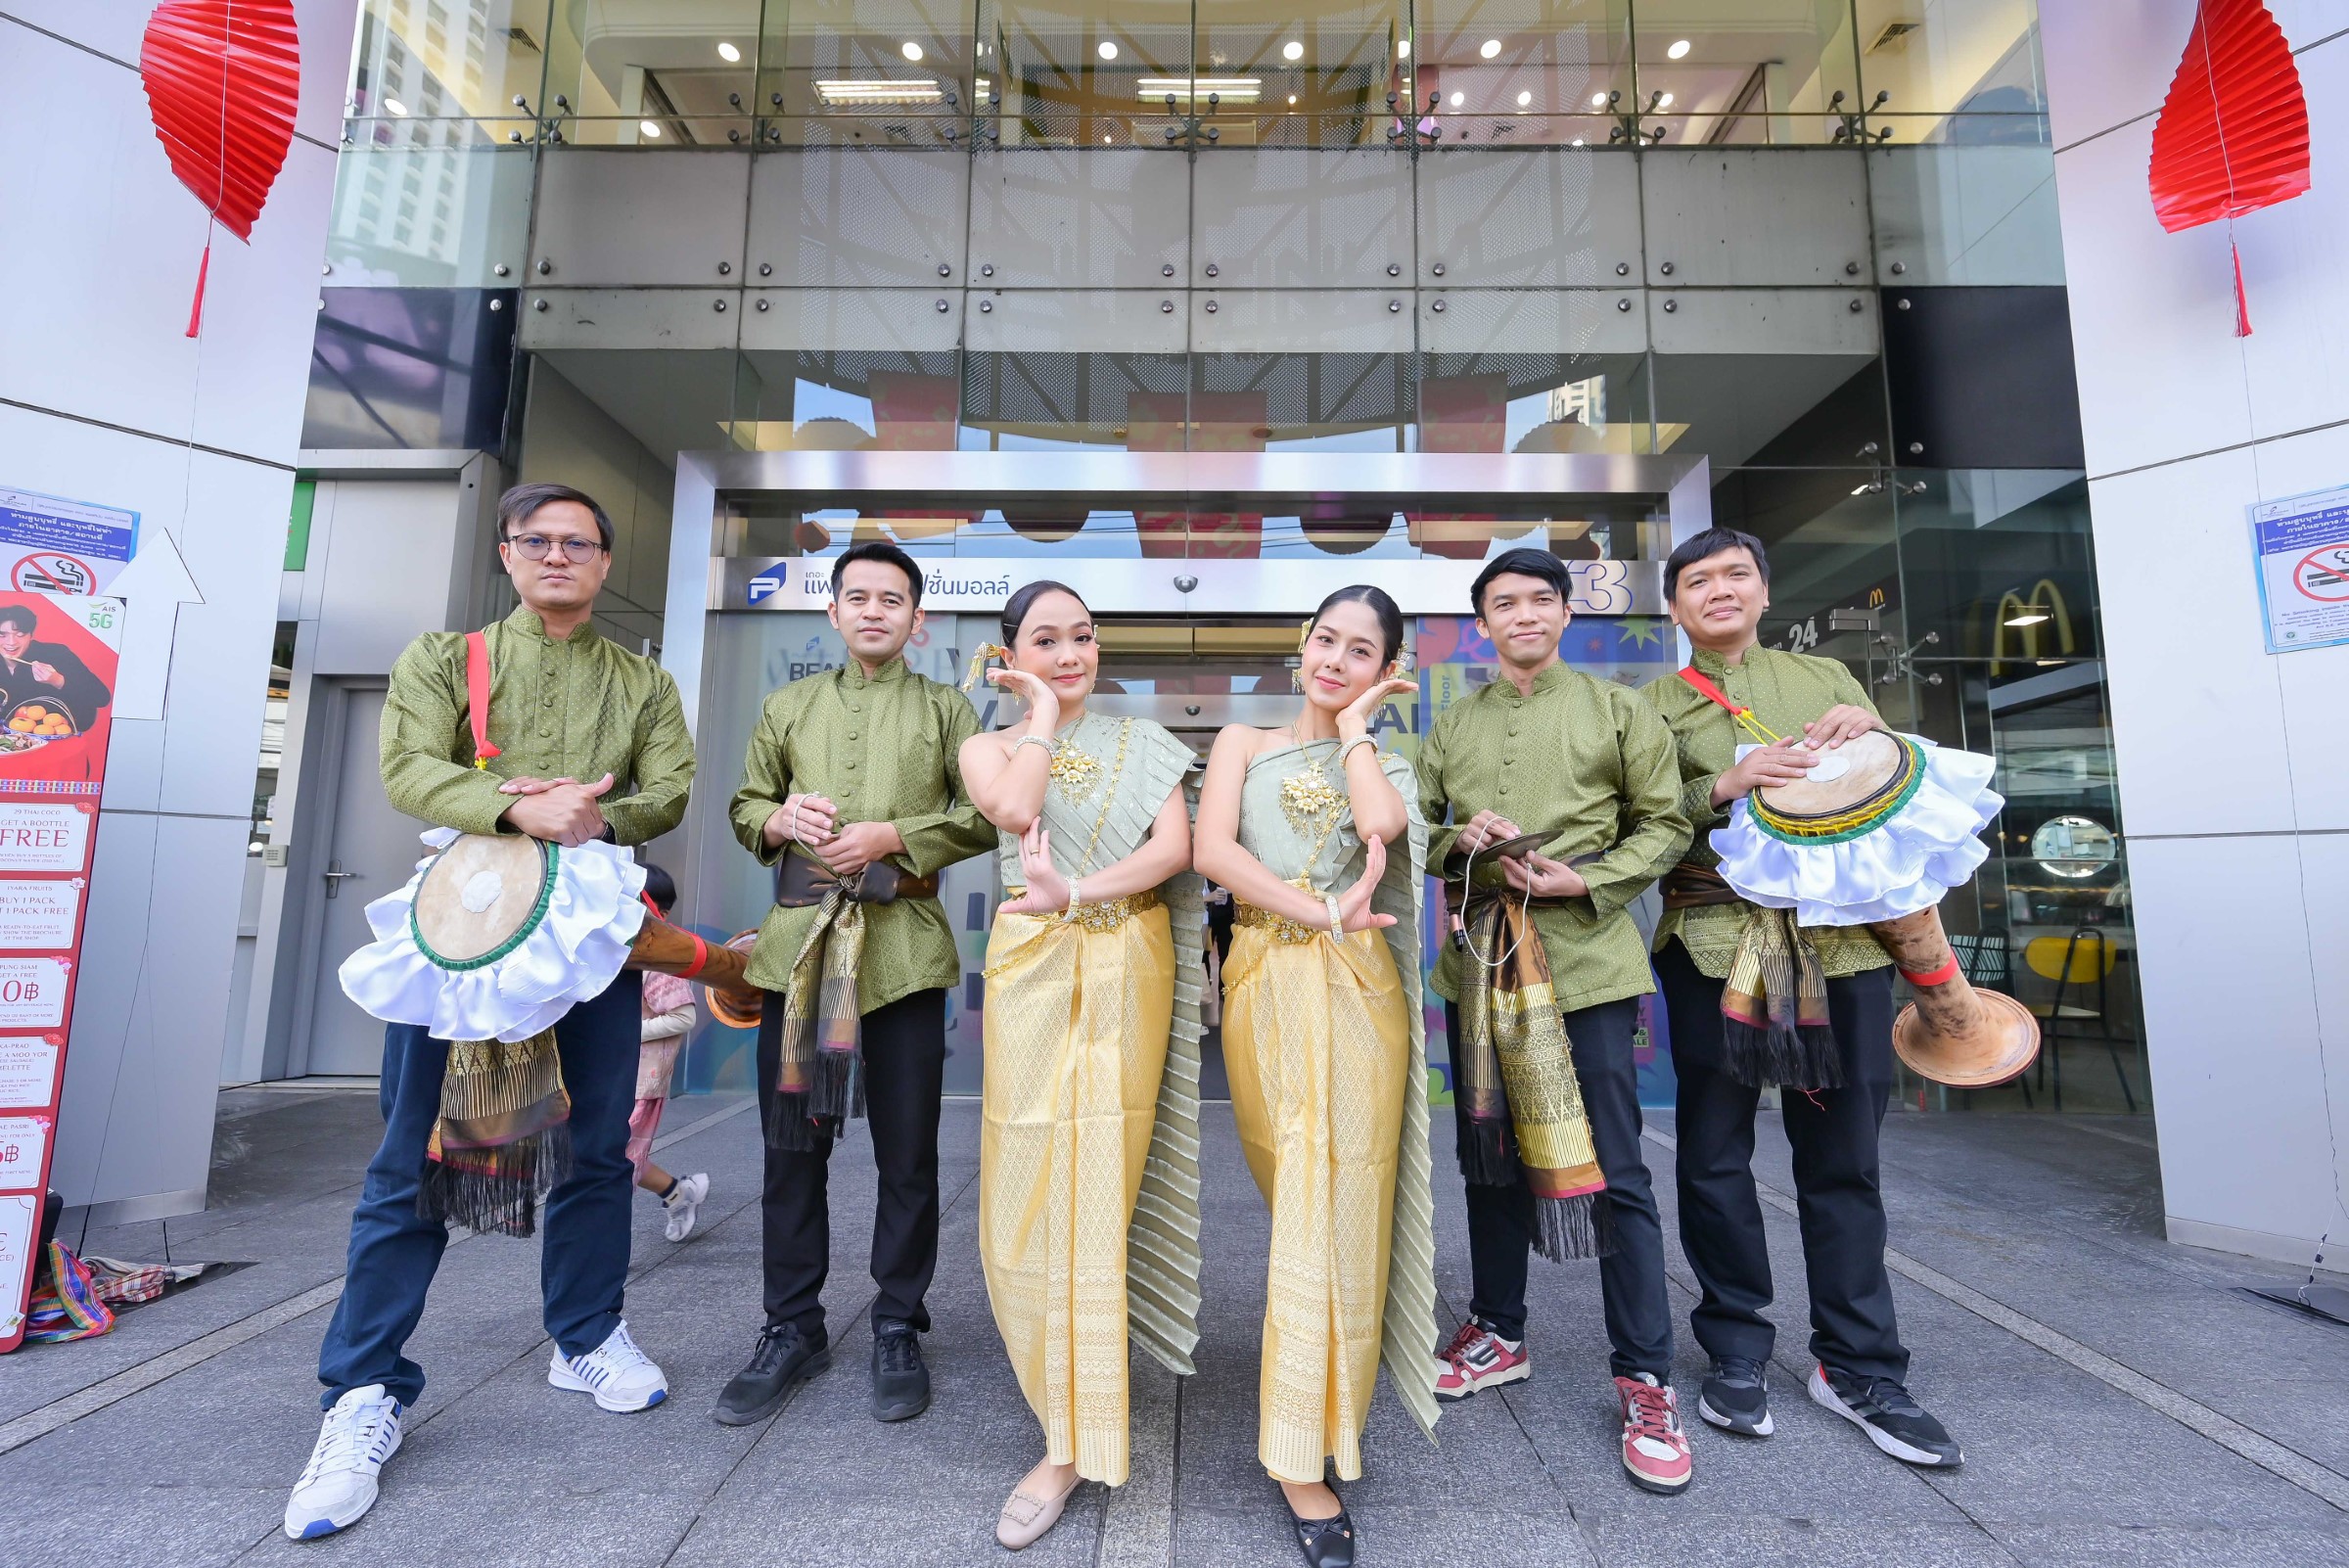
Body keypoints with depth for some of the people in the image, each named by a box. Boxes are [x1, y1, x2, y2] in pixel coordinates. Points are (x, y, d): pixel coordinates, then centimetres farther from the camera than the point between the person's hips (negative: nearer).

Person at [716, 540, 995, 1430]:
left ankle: (898, 1330, 23)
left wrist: (893, 836, -12)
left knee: (907, 1156, 5)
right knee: (792, 1147, 10)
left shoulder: (945, 709, 8)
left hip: (903, 947, -2)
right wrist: (781, 819, -4)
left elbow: (983, 817, 1)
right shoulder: (789, 706, 17)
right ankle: (792, 1329, 27)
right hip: (798, 944, 3)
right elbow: (744, 806, 19)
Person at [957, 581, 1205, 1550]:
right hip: (1034, 973, 1)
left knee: (1097, 1185, -1)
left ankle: (1074, 1442, 11)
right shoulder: (991, 745, 9)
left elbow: (1175, 849, -5)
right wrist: (1043, 714, -2)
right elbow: (1015, 810, -14)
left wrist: (1076, 894, -18)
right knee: (1029, 1187, 4)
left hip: (1129, 972, 0)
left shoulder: (1142, 744, 9)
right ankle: (1075, 1407, 29)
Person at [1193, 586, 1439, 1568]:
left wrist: (1353, 725, 2)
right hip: (1266, 989, 0)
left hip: (1358, 993, 0)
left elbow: (1379, 822, -12)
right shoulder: (1244, 743, 12)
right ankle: (1303, 1442, 25)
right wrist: (1321, 913, -15)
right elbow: (1212, 848, -6)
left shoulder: (1385, 761, 14)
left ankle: (1305, 1454, 17)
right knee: (1294, 1196, 6)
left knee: (1338, 1202, 0)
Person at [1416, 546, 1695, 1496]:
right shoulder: (1452, 727, 12)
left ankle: (1645, 1378, 16)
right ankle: (1498, 1334, 32)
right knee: (1489, 1155, 14)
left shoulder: (1616, 710, 4)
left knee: (1612, 1170, -1)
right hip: (1480, 960, 4)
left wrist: (1591, 879, -12)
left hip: (1586, 958, -3)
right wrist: (1458, 840, -8)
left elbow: (1663, 824, 4)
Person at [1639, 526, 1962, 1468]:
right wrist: (1724, 786, -17)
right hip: (1713, 940, -2)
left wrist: (1874, 735, -4)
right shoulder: (1659, 702, 8)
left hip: (1840, 938, 2)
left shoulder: (1828, 678, 16)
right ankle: (1736, 1353, 22)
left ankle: (1858, 1366, 24)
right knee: (1716, 1152, 4)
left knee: (1844, 1155, 7)